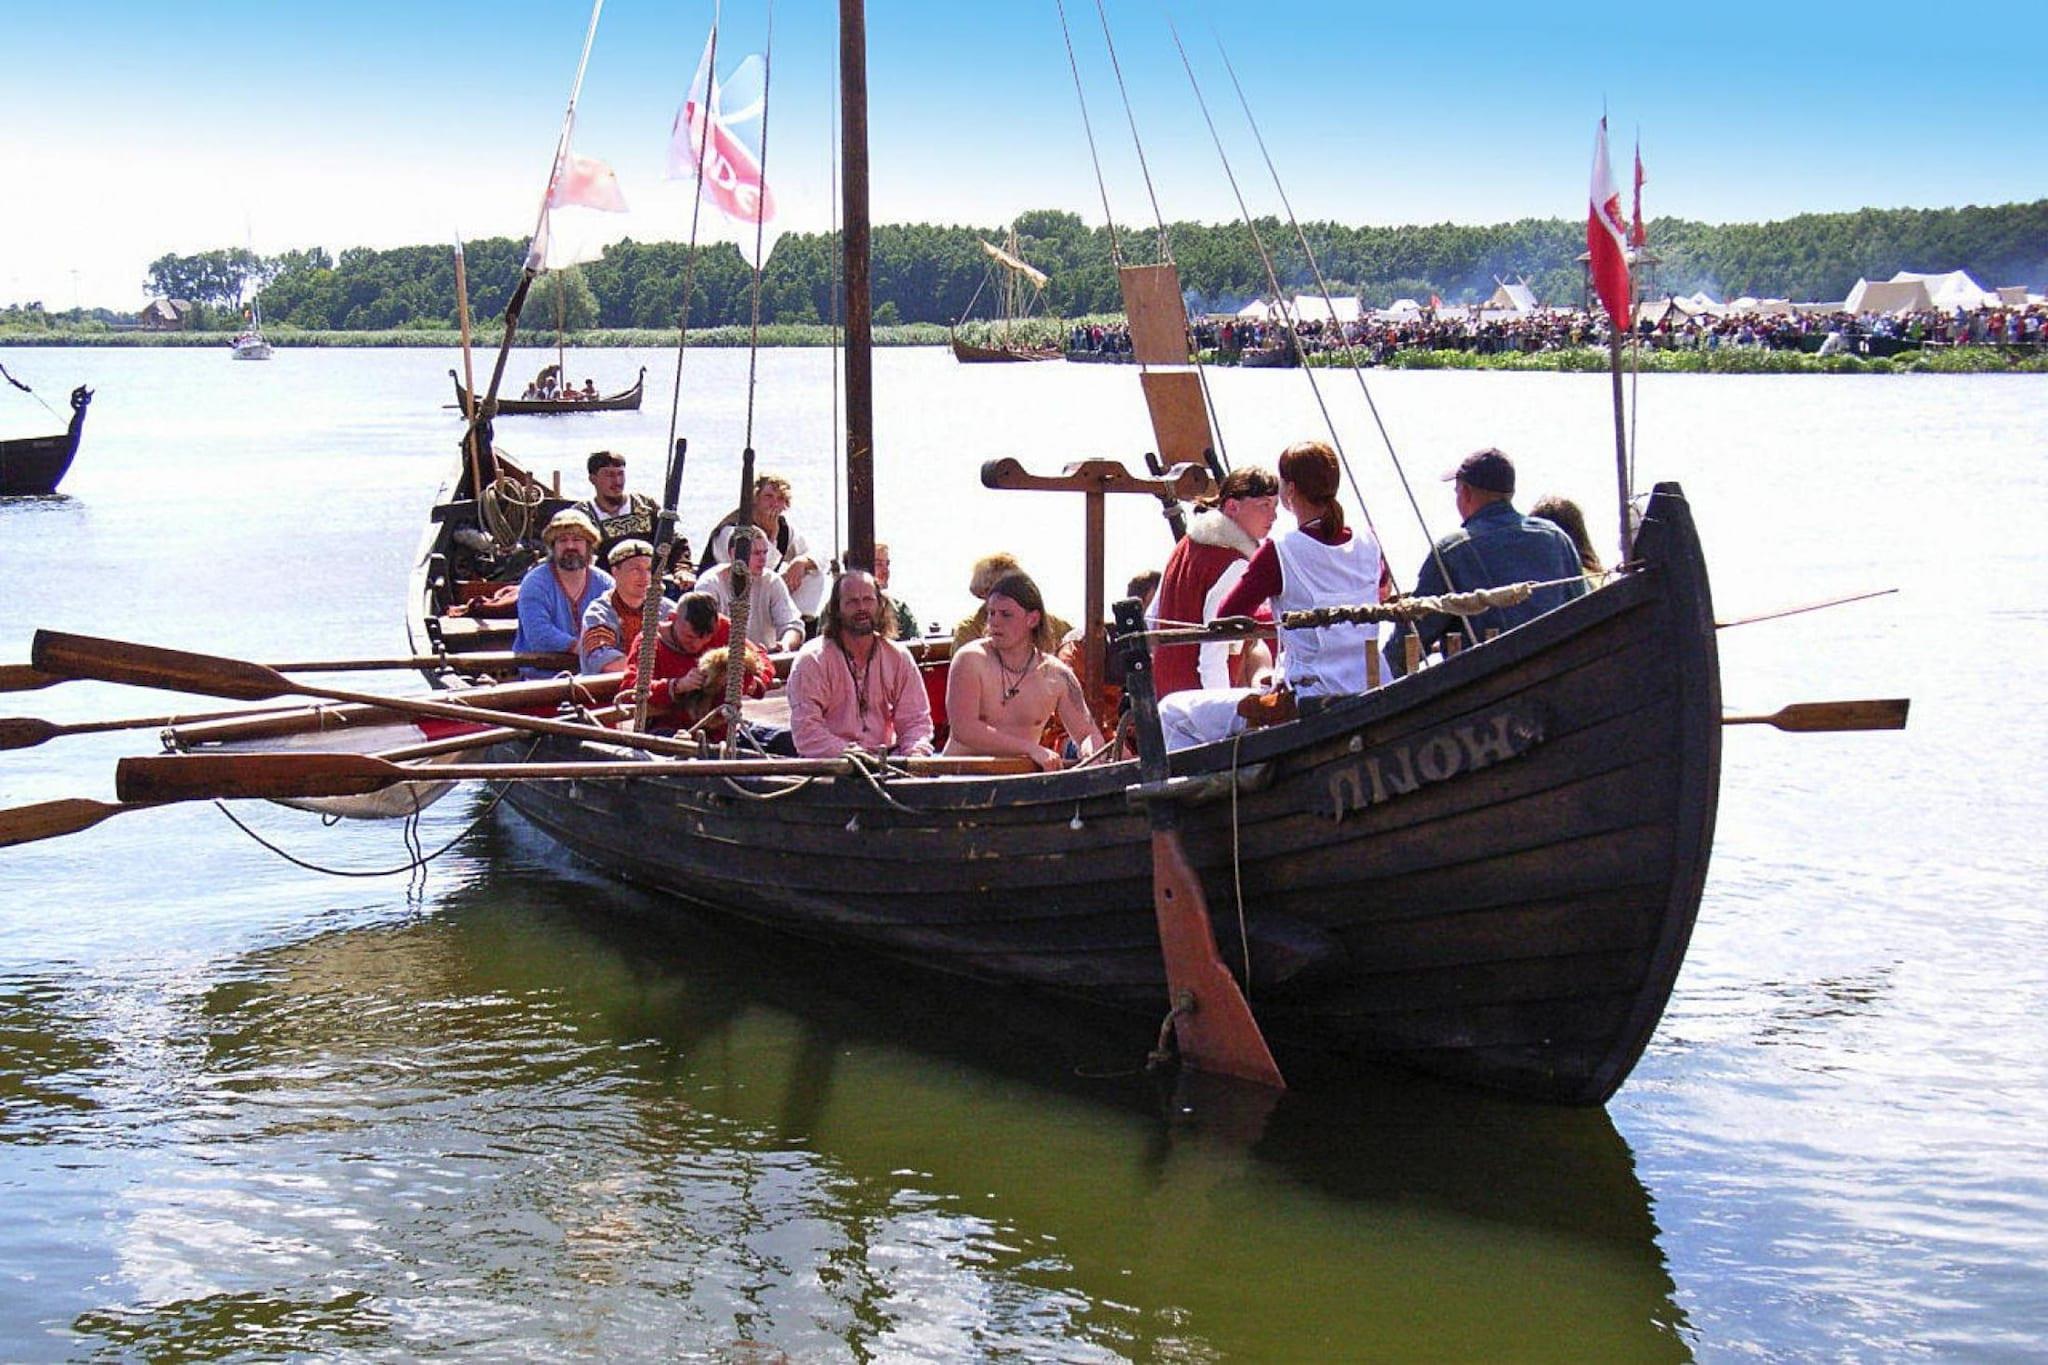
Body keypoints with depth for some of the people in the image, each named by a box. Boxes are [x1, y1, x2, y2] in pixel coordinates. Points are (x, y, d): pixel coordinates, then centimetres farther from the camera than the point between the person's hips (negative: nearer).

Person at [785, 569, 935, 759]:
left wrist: (916, 752, -12)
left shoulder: (898, 657, 10)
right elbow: (805, 730, -12)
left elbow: (915, 720, 10)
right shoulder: (811, 660, -4)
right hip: (826, 762, -4)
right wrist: (849, 753, -25)